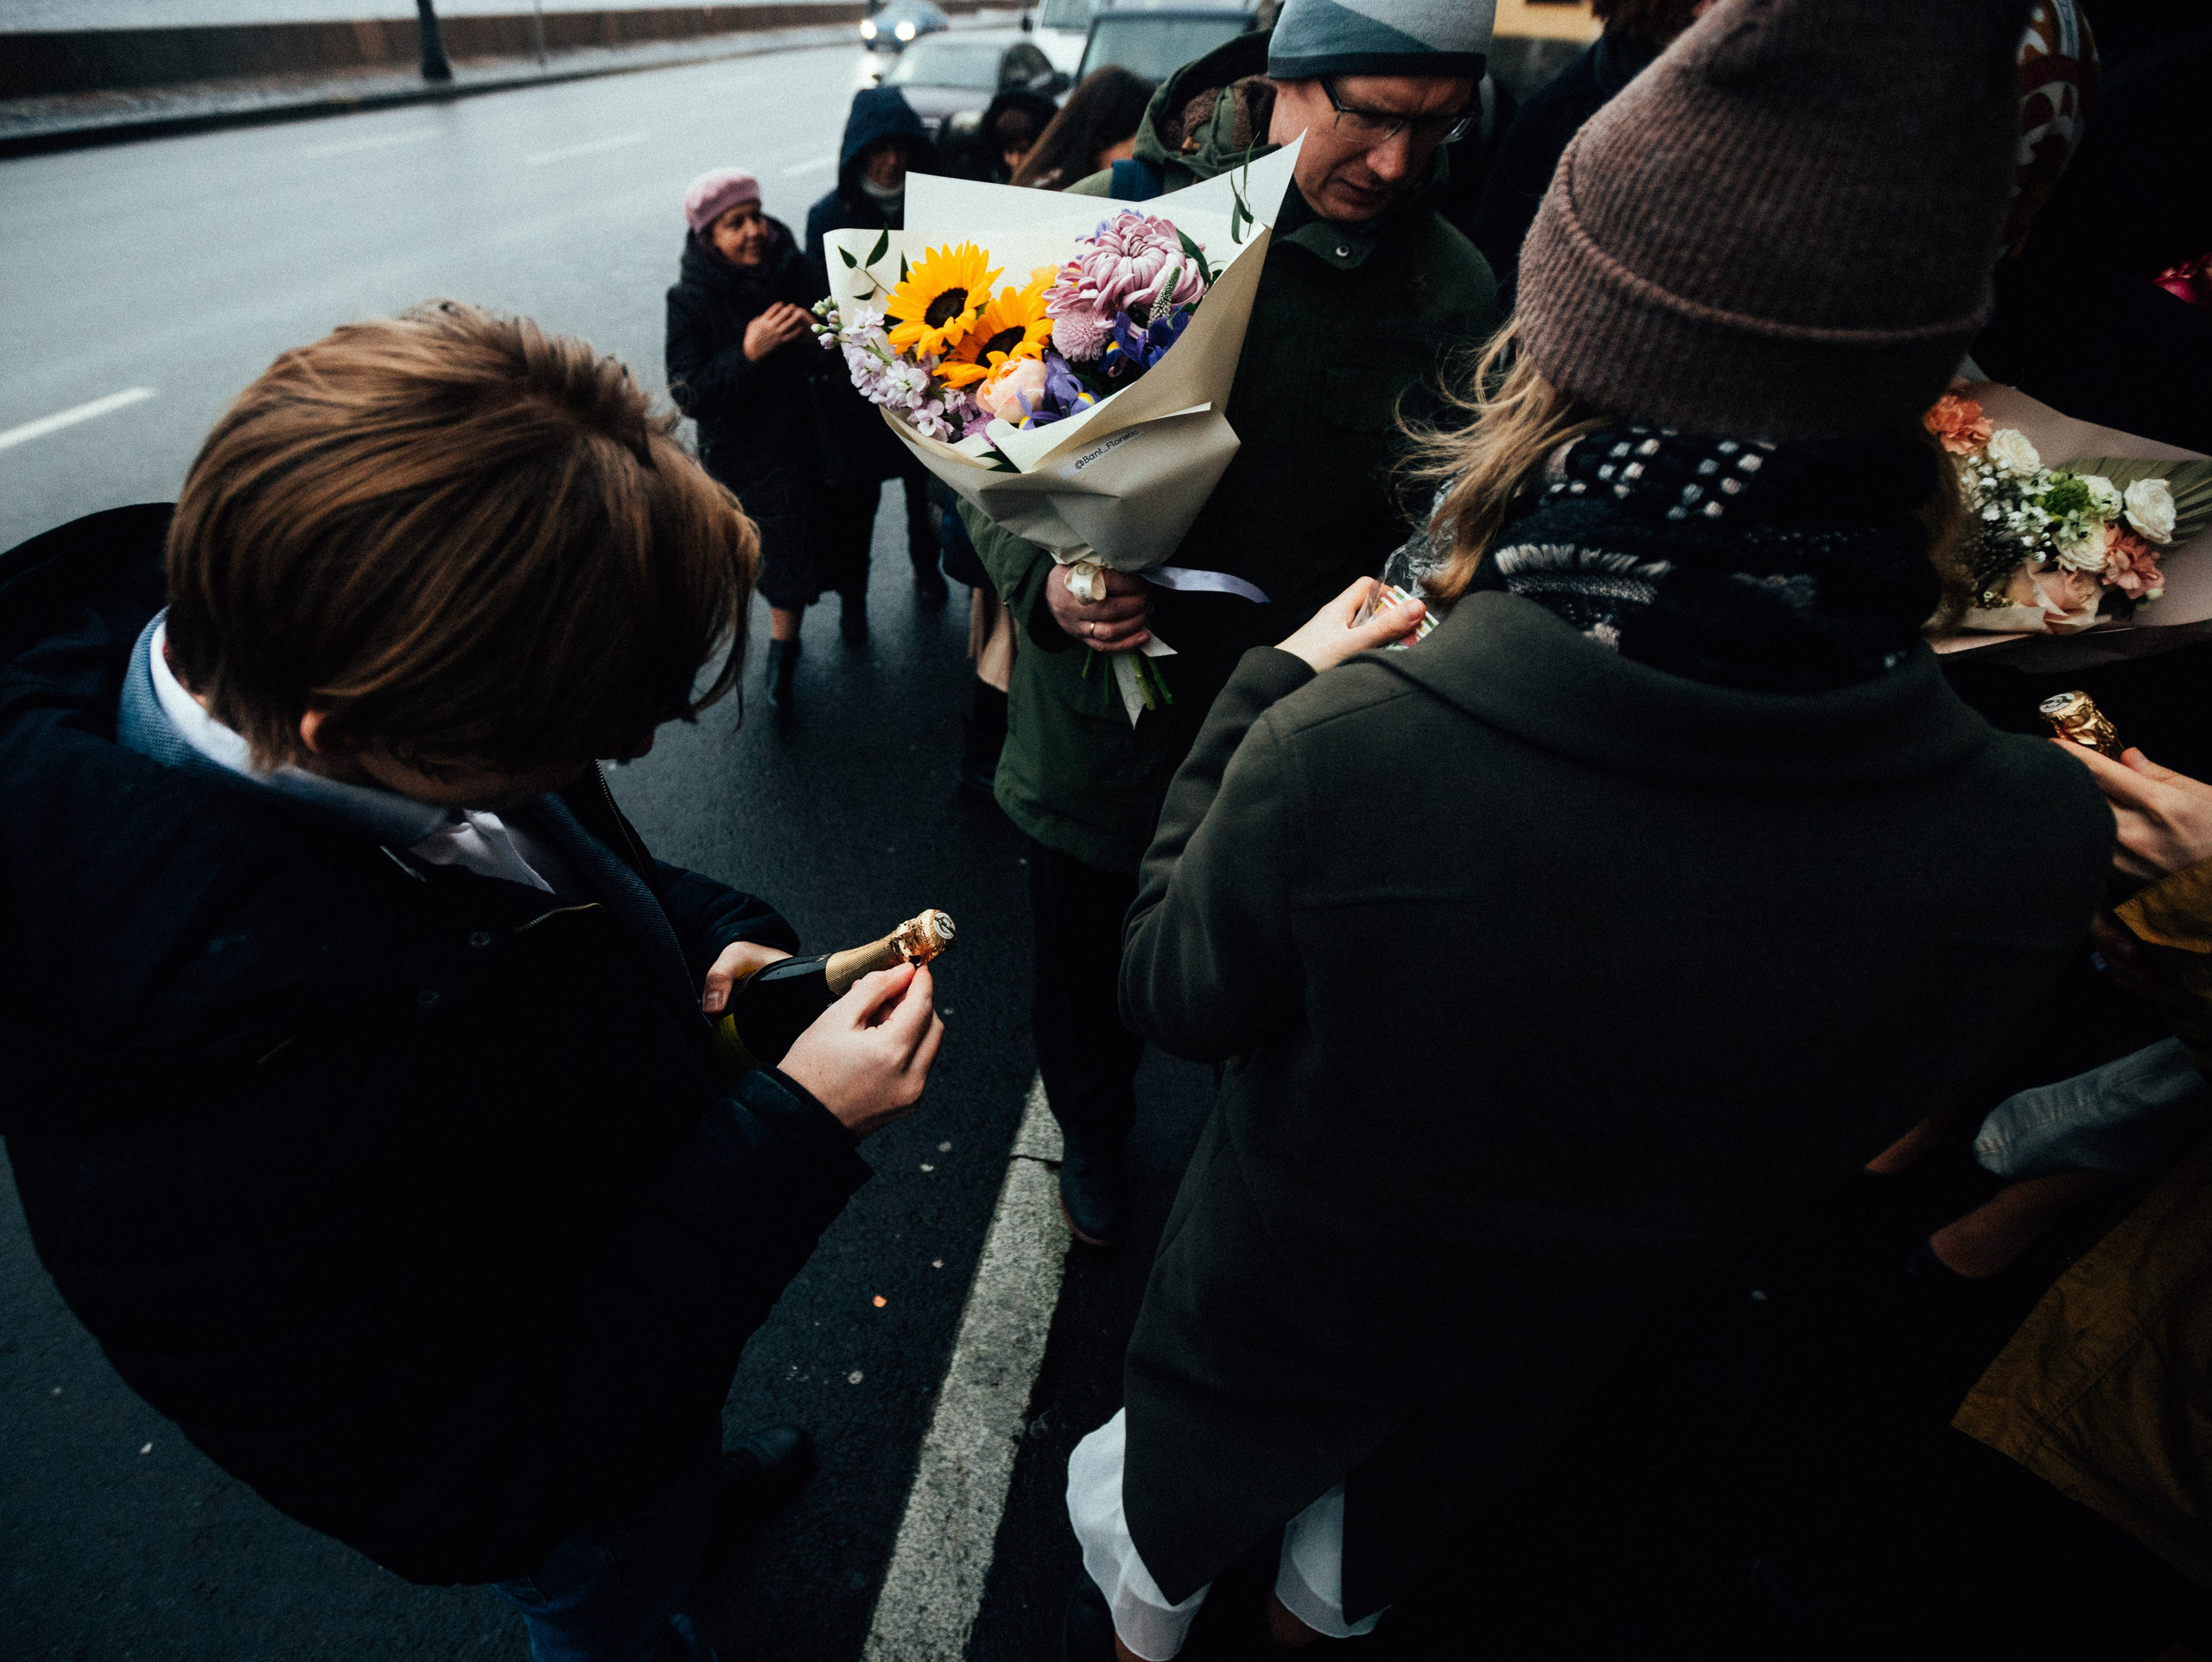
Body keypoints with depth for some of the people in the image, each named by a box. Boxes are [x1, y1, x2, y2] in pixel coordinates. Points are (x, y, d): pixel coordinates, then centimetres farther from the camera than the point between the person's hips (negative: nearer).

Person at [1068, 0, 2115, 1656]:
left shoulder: (1347, 752, -43)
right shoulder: (2037, 839, -31)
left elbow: (1177, 990, -21)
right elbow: (1872, 1105, -9)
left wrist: (1279, 688, -13)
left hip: (1277, 1302, -2)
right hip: (1566, 1335, 3)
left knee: (1164, 1511, 34)